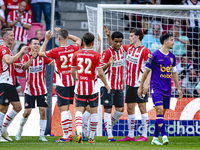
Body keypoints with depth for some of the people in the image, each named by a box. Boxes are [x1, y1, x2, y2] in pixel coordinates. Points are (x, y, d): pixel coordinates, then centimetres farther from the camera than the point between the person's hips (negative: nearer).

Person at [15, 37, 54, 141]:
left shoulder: (43, 57, -1)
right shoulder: (26, 56, -3)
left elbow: (53, 63, -14)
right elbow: (24, 67, -21)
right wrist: (32, 57, -36)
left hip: (42, 90, 1)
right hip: (29, 90, -1)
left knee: (43, 111, -5)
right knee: (27, 112, -3)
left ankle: (42, 135, -1)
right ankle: (20, 129, 22)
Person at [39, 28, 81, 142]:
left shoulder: (56, 51, -13)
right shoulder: (73, 49, 0)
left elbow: (41, 53, 5)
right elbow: (78, 40, 24)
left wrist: (46, 40, 12)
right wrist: (65, 33, 24)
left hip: (62, 84, -5)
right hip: (72, 82, 5)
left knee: (64, 109, -7)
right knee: (66, 109, 15)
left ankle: (66, 136, -12)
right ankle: (69, 134, 14)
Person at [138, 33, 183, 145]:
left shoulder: (172, 57, 11)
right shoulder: (155, 55, -6)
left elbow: (174, 73, 20)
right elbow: (146, 71, 0)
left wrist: (178, 88, 17)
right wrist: (141, 86, 2)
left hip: (167, 89, 6)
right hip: (156, 88, -6)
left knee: (162, 113, 6)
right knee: (159, 110, -18)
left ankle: (155, 138, 12)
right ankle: (164, 136, -23)